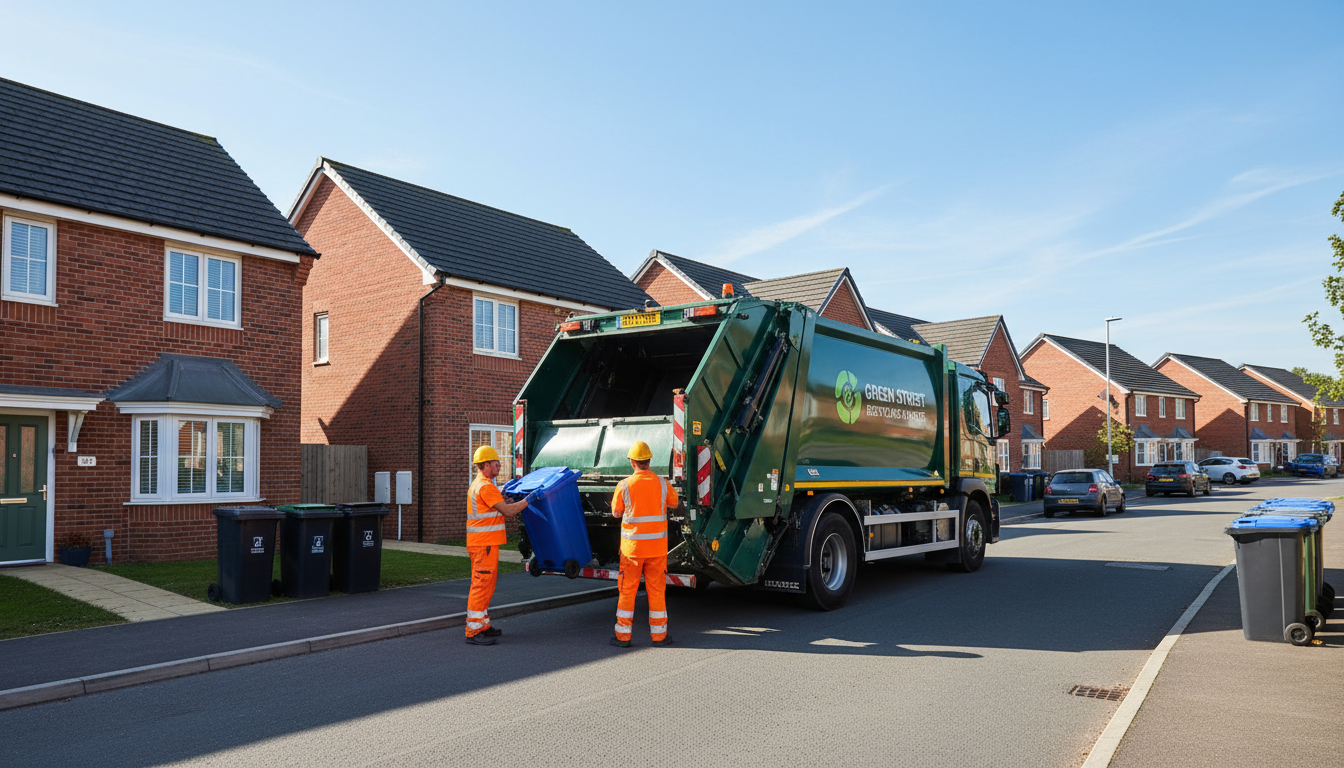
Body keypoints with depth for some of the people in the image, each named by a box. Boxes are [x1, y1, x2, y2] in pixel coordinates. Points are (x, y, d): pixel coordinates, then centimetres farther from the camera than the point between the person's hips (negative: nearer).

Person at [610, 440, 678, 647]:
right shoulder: (662, 483, -3)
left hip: (632, 546, -1)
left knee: (627, 590, 8)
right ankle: (659, 635, 15)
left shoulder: (624, 485, -9)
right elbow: (674, 503, 15)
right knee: (656, 590, 9)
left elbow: (616, 513, 4)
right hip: (657, 545, 1)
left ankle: (623, 636, 13)